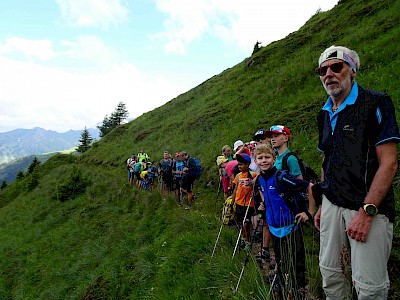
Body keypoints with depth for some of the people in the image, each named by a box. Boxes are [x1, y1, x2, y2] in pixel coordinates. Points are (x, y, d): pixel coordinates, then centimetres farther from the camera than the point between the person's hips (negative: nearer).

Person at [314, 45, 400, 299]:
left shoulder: (375, 103, -8)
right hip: (332, 204, 7)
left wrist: (366, 211, -19)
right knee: (329, 271, 14)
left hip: (368, 206, -6)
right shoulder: (325, 114, 13)